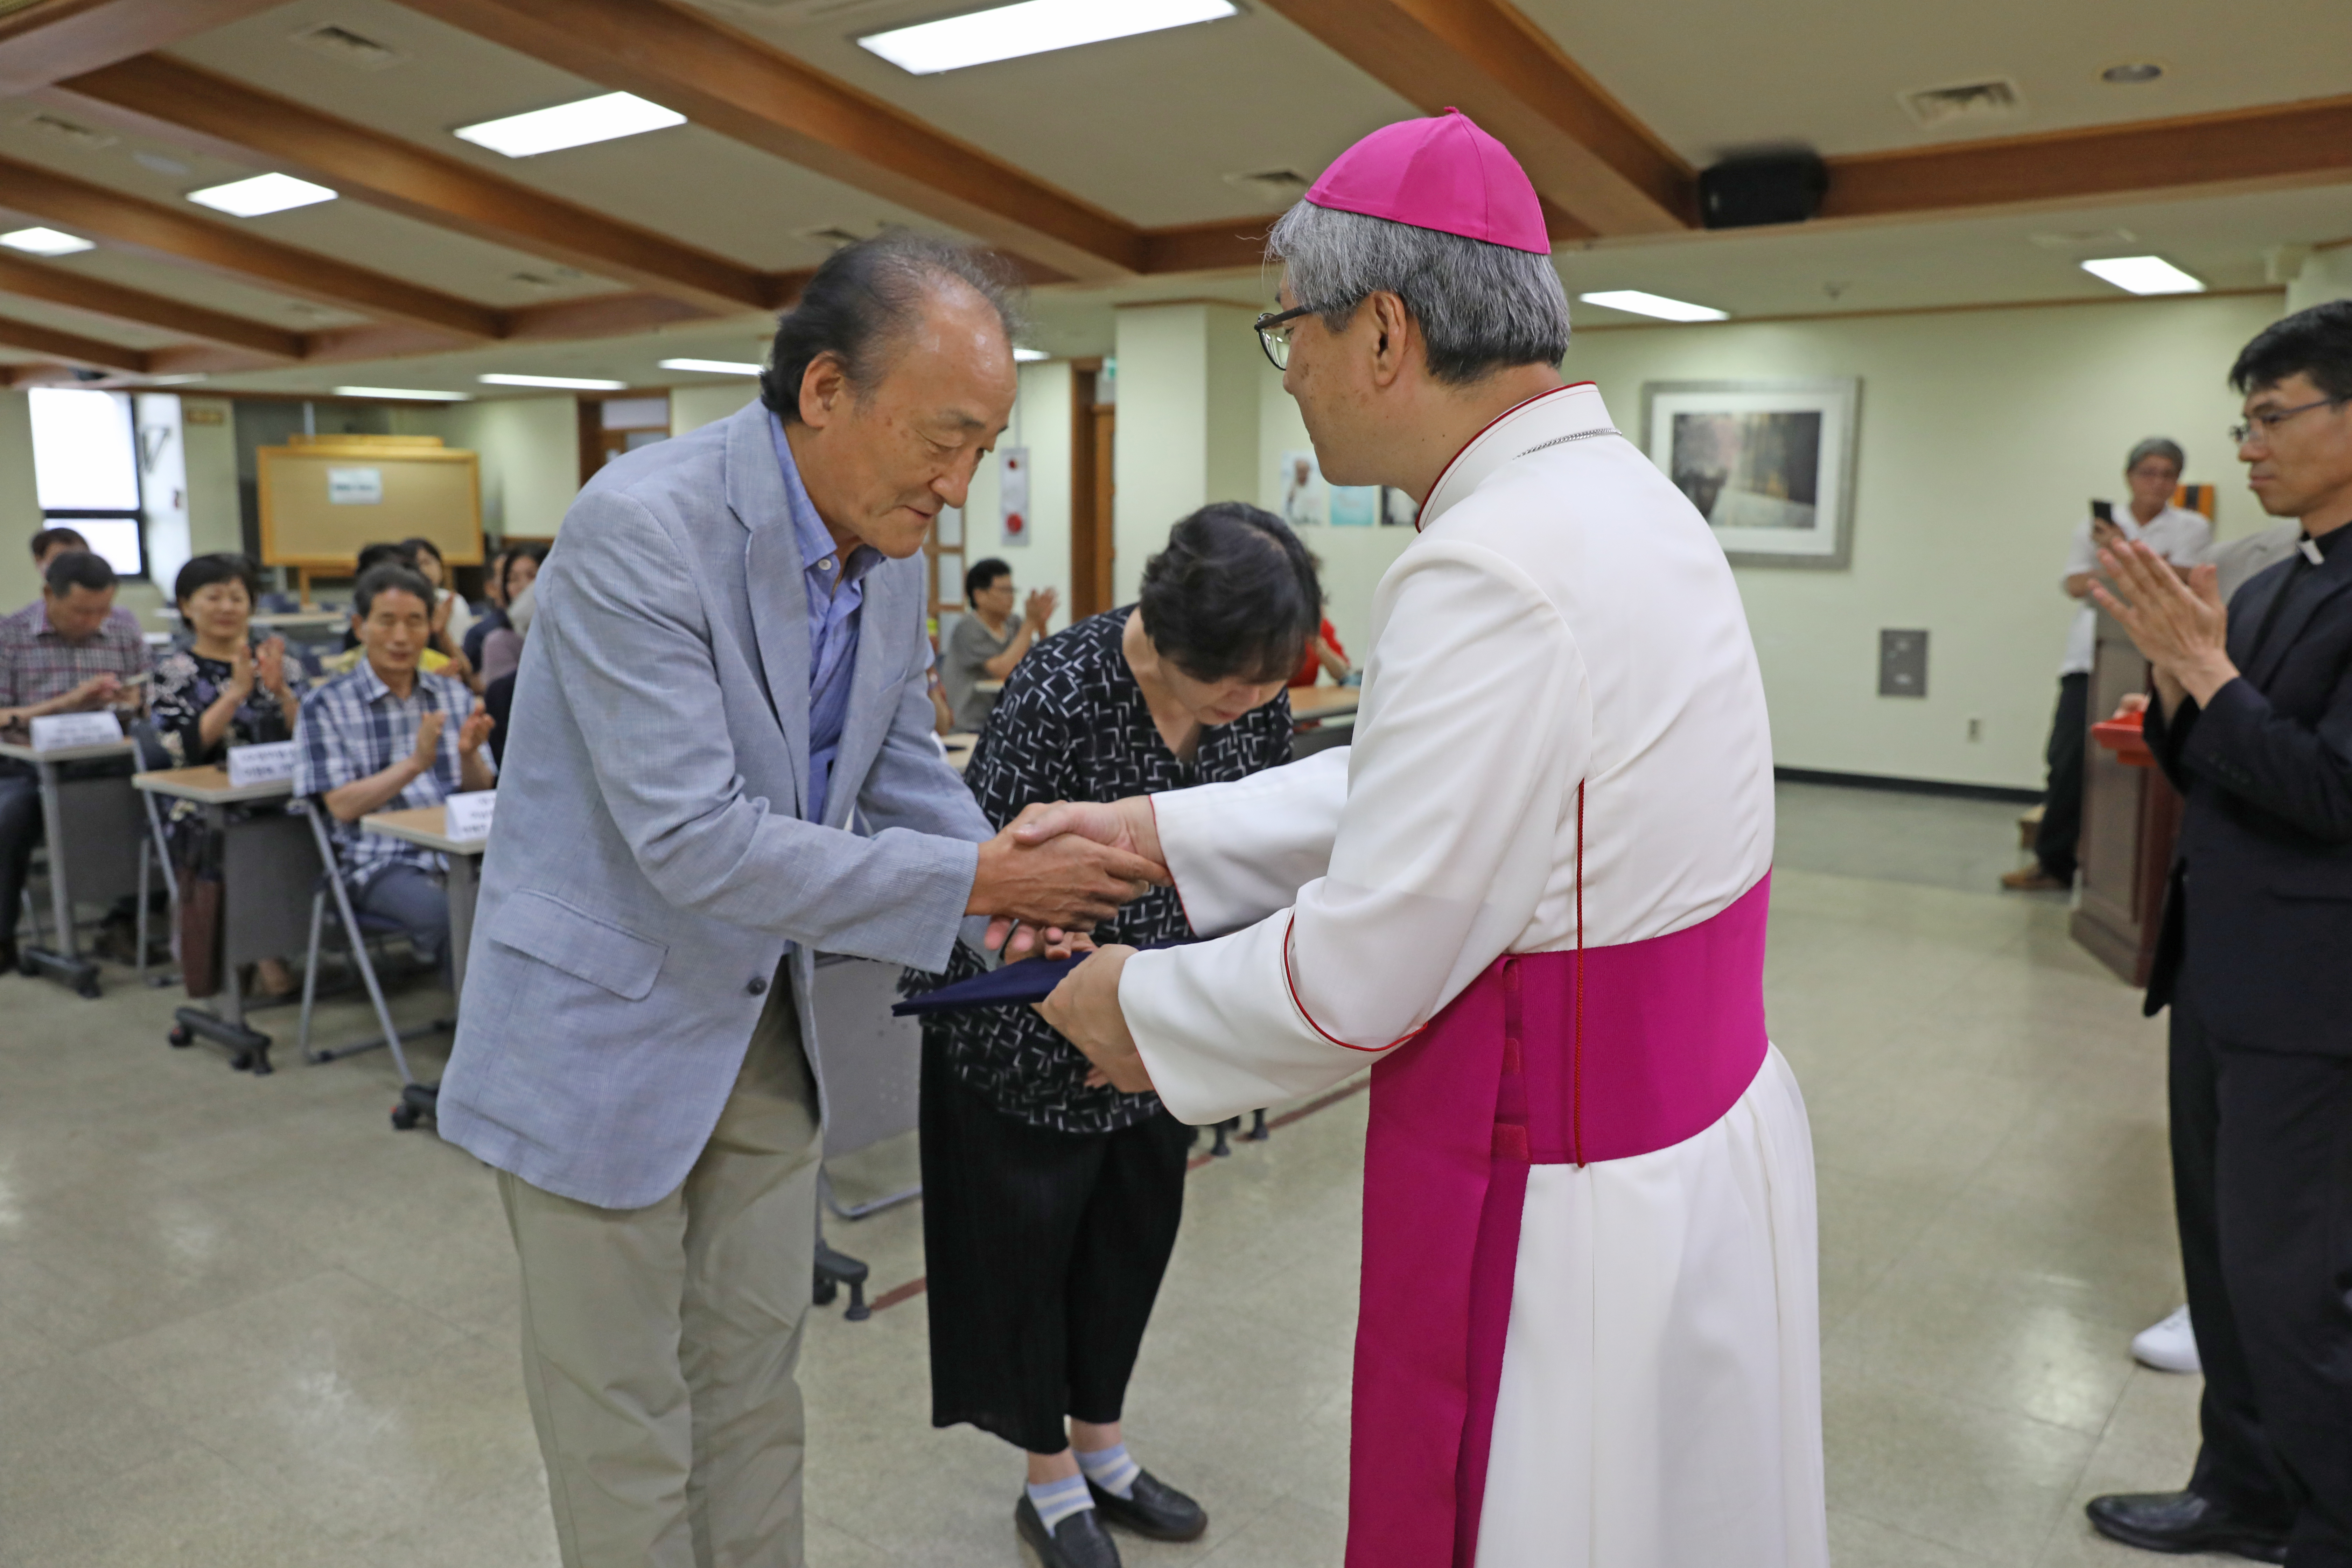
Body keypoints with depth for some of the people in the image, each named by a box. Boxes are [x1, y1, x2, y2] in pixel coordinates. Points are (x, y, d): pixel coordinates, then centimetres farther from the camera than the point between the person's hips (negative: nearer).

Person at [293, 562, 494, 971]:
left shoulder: (454, 695, 17)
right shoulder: (326, 704, 5)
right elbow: (343, 806, -3)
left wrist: (469, 754, -8)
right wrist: (416, 763, -15)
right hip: (383, 862, -3)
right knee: (443, 913, -35)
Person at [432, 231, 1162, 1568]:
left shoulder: (895, 555, -2)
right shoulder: (643, 526, -25)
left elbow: (904, 768, 10)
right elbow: (694, 841, -29)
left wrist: (1027, 882, -9)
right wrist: (974, 883, -28)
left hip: (768, 1025, 7)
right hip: (609, 1031, -6)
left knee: (755, 1383, 20)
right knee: (627, 1431, 10)